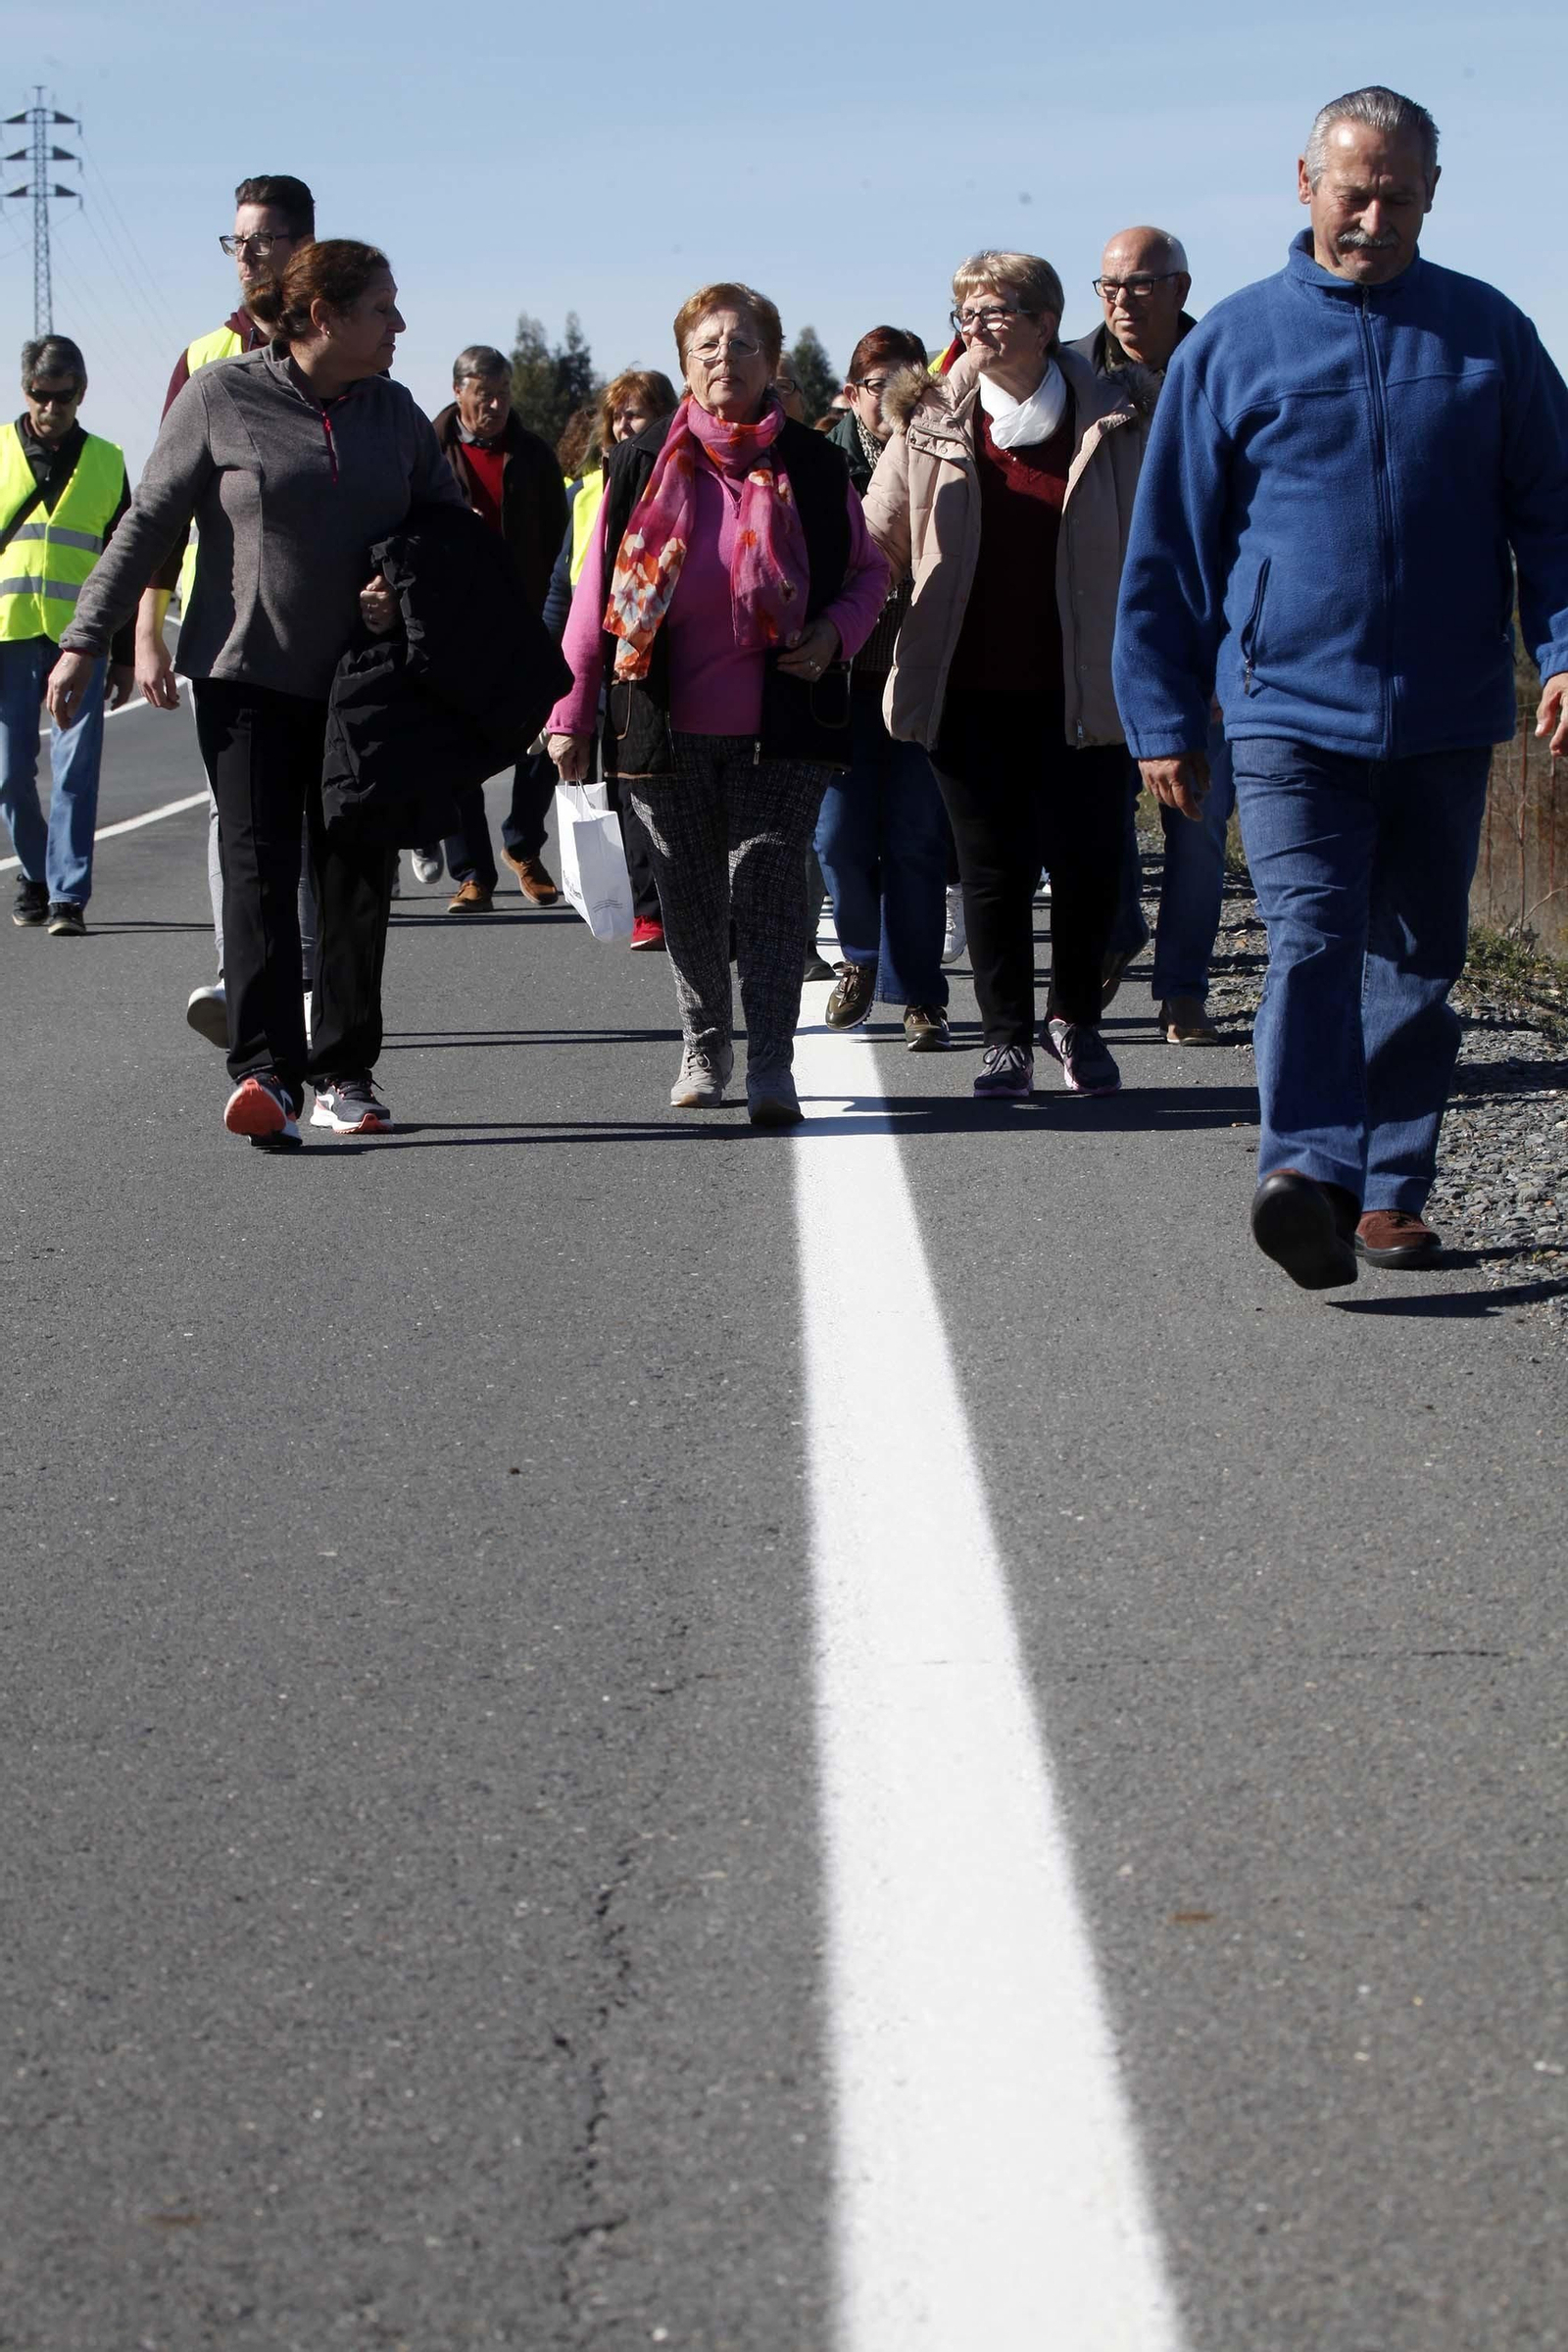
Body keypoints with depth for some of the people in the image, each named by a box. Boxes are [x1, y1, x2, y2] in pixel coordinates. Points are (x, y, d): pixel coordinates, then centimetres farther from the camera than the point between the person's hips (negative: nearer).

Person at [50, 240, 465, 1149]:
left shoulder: (396, 413, 8)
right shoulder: (221, 399, -3)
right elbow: (149, 526, -1)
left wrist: (409, 588, -5)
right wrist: (85, 642, -4)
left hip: (364, 684, 4)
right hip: (247, 674, -4)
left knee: (357, 875, 5)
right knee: (259, 866, -13)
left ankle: (346, 1072, 16)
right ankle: (266, 1073, -20)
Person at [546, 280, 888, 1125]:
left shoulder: (812, 467, 3)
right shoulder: (643, 463, 4)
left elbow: (867, 570, 14)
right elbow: (598, 591, 7)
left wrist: (834, 634, -7)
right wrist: (571, 711, 4)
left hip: (780, 731, -1)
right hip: (666, 730, 2)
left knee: (768, 882, -7)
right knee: (687, 895, 9)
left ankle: (770, 1066, -7)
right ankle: (704, 1047, 25)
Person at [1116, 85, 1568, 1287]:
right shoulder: (1231, 344, 4)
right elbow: (1170, 546, 8)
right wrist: (1165, 719, 6)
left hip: (1446, 714, 3)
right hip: (1291, 707, -2)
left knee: (1419, 959, 9)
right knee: (1312, 938, -17)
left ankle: (1390, 1190, 17)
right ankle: (1309, 1174, -29)